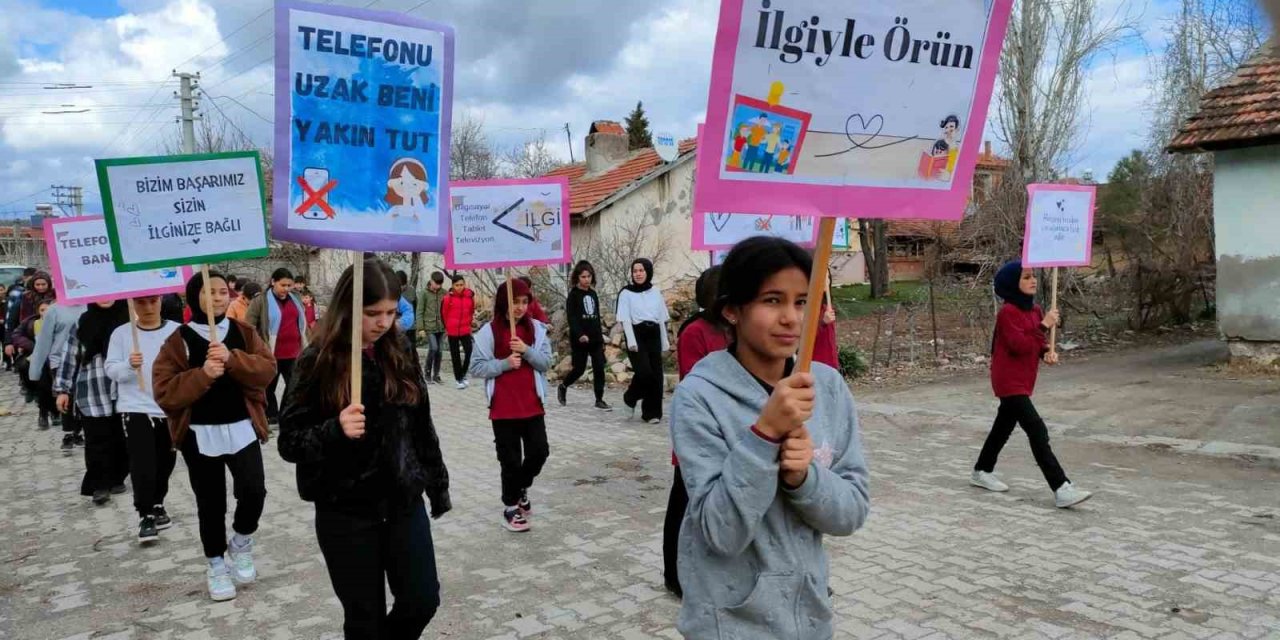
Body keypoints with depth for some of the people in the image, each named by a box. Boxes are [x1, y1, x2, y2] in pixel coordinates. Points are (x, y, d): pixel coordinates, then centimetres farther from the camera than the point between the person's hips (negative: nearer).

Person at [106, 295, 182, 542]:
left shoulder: (177, 330, -2)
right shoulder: (121, 333, -3)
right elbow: (111, 370, -4)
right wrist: (129, 365, -24)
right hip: (135, 408, -2)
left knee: (165, 462, 15)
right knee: (142, 464, -8)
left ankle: (157, 505, 35)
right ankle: (145, 516, 3)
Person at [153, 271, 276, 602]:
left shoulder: (244, 332, 4)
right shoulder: (178, 341, -3)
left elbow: (267, 369, -9)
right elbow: (164, 393, -9)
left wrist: (232, 359, -23)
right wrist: (203, 374, -22)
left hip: (242, 429, 1)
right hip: (200, 435, -1)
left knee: (253, 491, -12)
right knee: (210, 503, 8)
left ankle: (241, 542, 19)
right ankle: (216, 565, 28)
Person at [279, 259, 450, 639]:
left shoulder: (399, 356, 2)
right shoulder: (318, 363, -10)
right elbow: (289, 442, -10)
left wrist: (437, 484, 15)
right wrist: (335, 430, -29)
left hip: (404, 504, 4)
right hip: (346, 513, -4)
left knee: (422, 601, 8)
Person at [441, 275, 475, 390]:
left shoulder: (470, 295, -2)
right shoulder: (448, 297, -11)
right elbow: (443, 313, 1)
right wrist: (447, 326, 10)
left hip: (465, 330, 2)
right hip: (452, 331, -2)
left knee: (470, 352, -9)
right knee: (455, 355, 7)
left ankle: (463, 374, 13)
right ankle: (459, 379, 18)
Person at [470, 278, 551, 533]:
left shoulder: (536, 328, 2)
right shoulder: (489, 330, -7)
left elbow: (546, 362, 0)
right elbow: (477, 368, -7)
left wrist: (526, 350, -17)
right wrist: (504, 363, -20)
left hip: (533, 404, 3)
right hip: (503, 407, -3)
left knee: (539, 451, 4)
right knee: (511, 459, 5)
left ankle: (521, 489, 33)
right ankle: (510, 506, 23)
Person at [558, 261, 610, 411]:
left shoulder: (593, 294, 14)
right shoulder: (573, 294, -5)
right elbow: (571, 318, -15)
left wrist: (601, 338, 17)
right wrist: (579, 334, -29)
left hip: (595, 339, 5)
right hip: (580, 339, -5)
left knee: (599, 368, -2)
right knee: (579, 369, 1)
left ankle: (599, 400, 5)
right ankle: (563, 387, 28)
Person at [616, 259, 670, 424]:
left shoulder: (656, 293, 11)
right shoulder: (626, 293, 0)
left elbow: (662, 319, 13)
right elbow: (625, 320, -7)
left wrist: (665, 343, 10)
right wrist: (631, 341, -18)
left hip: (653, 336, 4)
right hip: (637, 335, -4)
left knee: (656, 376, -1)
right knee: (644, 372, -17)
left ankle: (652, 412, 9)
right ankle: (630, 399, 11)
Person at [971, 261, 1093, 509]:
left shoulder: (1035, 310, 9)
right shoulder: (1008, 312, -18)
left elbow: (1037, 342, 16)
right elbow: (1020, 345, -25)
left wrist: (1047, 352, -4)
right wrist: (1044, 326, -24)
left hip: (1023, 381, 10)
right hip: (1009, 382, -10)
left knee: (1004, 427, 20)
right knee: (1038, 432, -14)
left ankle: (982, 472, 36)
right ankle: (1061, 489, -15)